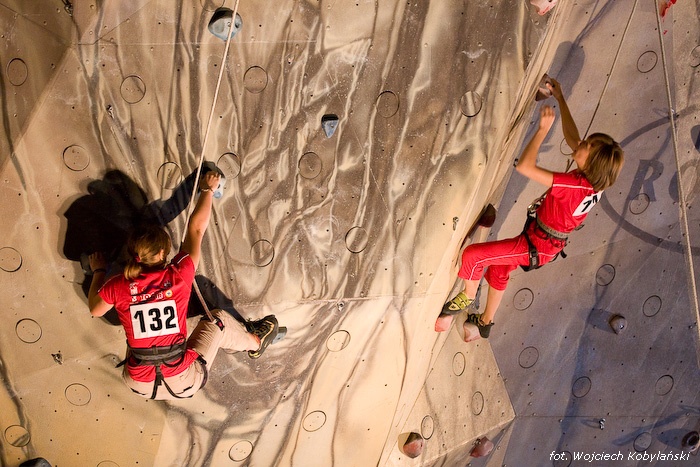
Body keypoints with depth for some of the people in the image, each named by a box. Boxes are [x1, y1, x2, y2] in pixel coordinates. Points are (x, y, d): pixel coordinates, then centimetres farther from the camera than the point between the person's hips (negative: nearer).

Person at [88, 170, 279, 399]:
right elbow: (195, 230, -2)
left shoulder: (118, 286, -13)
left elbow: (94, 309, 10)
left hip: (140, 386, 2)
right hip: (184, 384, -2)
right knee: (218, 320, 18)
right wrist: (207, 190, 12)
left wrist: (98, 271, 25)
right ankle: (255, 342, 45)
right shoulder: (179, 277, -17)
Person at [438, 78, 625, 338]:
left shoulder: (574, 185, -35)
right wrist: (560, 99, 3)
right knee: (497, 270, 31)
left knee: (472, 255, -12)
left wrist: (543, 128, -31)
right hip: (549, 245, 10)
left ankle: (466, 298, 16)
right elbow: (570, 136, 4)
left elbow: (525, 166, -38)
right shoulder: (595, 179, -10)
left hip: (537, 246, -10)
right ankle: (485, 323, 48)